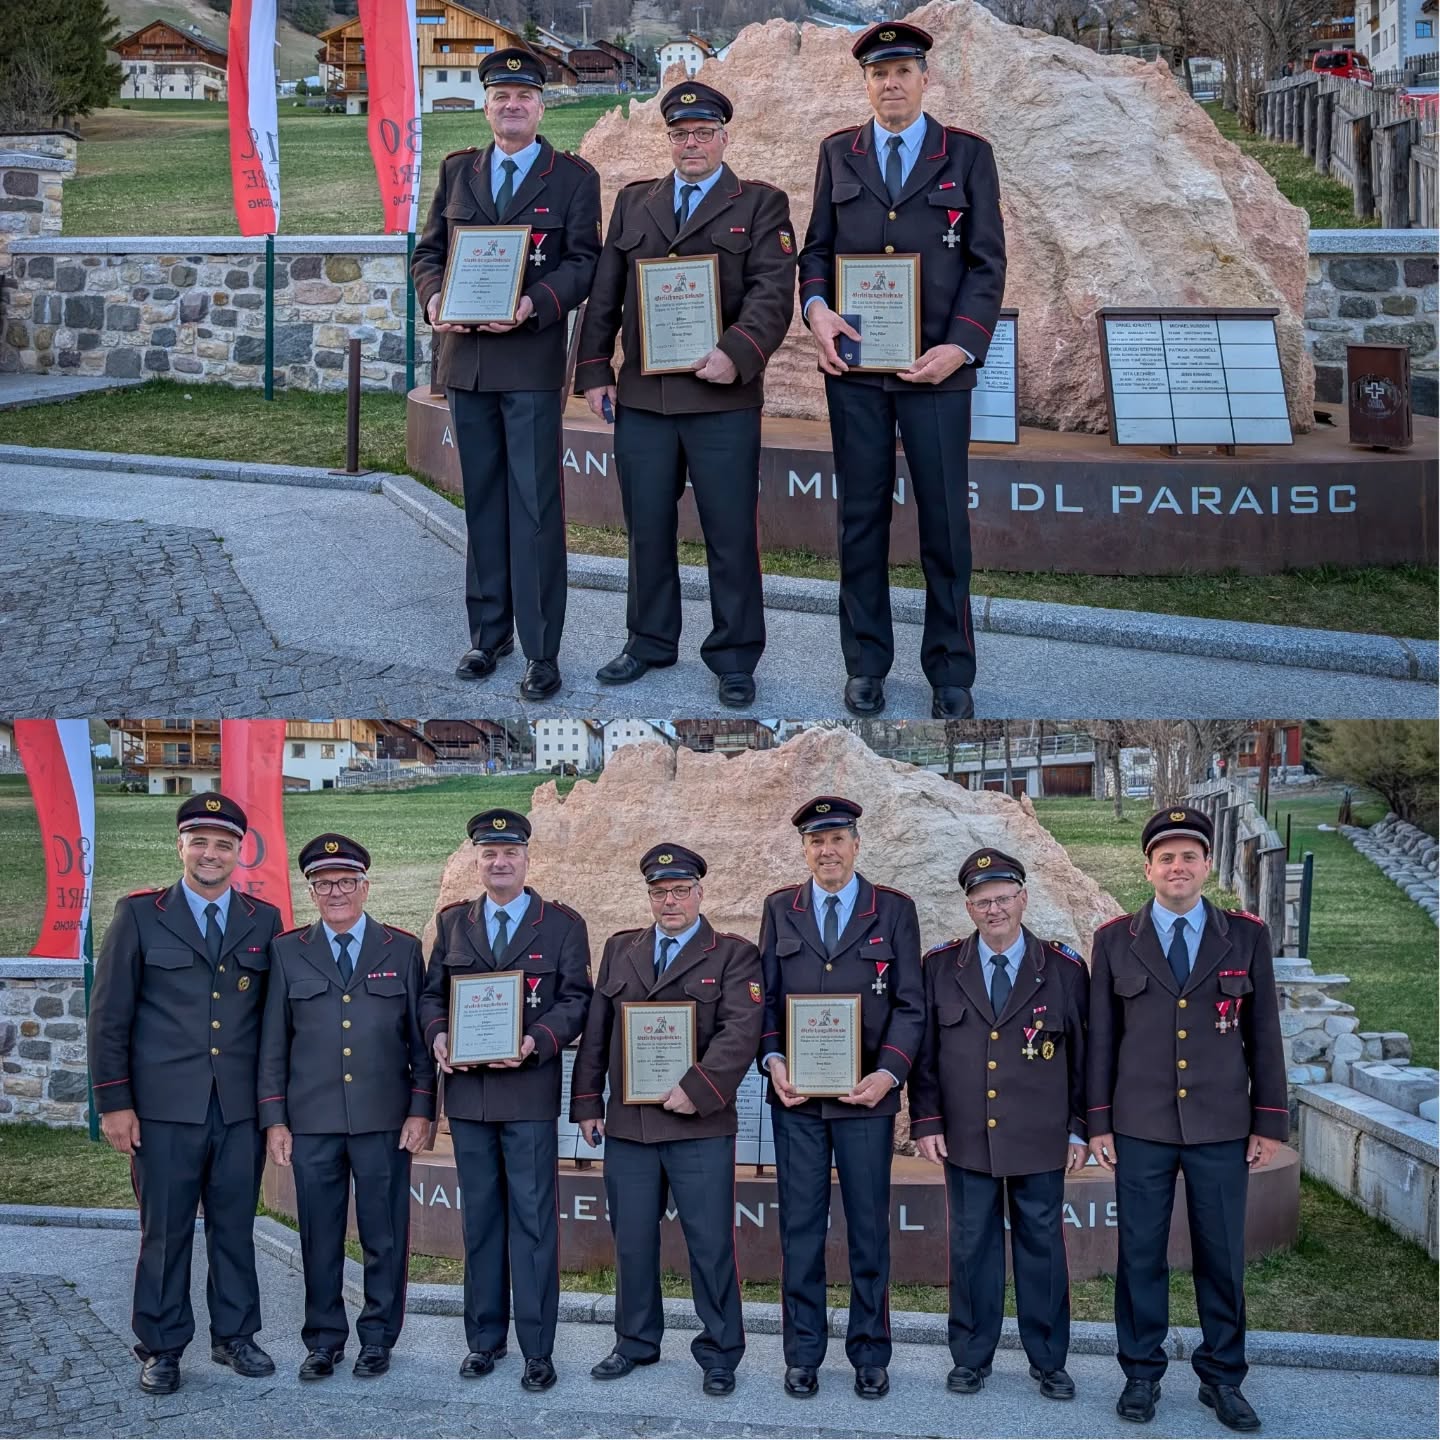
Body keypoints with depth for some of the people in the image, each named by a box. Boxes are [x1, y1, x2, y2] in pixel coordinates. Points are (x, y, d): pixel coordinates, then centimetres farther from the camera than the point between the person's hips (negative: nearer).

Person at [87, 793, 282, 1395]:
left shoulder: (264, 921, 8)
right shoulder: (139, 916, 1)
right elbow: (108, 1016, 0)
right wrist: (114, 1101, -4)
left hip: (242, 1107, 2)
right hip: (165, 1107, -2)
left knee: (236, 1226, 9)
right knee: (165, 1230, 3)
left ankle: (234, 1336, 22)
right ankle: (161, 1348, 13)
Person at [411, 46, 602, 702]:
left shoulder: (573, 176, 1)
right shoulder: (456, 171, 13)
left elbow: (583, 261, -5)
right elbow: (429, 250, 13)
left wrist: (533, 305, -21)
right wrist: (434, 298, -8)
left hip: (532, 359, -4)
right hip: (465, 356, 4)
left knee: (535, 505, -6)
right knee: (482, 501, 11)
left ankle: (541, 650, -3)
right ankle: (488, 633, 20)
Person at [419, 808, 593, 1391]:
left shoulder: (563, 924, 3)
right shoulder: (452, 922, 13)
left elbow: (575, 999, -3)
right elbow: (431, 993, 13)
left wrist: (537, 1040, -19)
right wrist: (438, 1035, -8)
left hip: (530, 1089, -3)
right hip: (467, 1091, 4)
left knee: (532, 1218, -4)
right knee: (480, 1217, 10)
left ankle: (537, 1349, 0)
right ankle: (484, 1338, 19)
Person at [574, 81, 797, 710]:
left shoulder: (760, 204, 4)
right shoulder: (634, 202, 16)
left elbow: (773, 292, -7)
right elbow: (604, 293, 14)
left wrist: (736, 355, -21)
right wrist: (594, 370, 6)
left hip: (722, 398, -3)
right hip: (641, 397, 4)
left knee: (730, 533, 0)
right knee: (647, 528, 9)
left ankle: (734, 657, 9)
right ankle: (650, 642, 22)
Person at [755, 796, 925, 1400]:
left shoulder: (894, 910, 3)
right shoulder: (780, 909, 10)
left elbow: (910, 1004, 1)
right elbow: (765, 996, 10)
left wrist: (889, 1072, -12)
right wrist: (772, 1060, -7)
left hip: (866, 1097, -1)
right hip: (796, 1097, 1)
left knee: (869, 1228, 4)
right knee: (800, 1227, 4)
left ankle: (870, 1355, 14)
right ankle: (802, 1354, 12)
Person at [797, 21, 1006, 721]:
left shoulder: (968, 155, 4)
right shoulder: (837, 153, 11)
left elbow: (987, 262, 1)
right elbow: (816, 246, 12)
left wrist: (962, 346, -12)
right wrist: (816, 308, -9)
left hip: (935, 367, -2)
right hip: (854, 363, 2)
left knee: (945, 523, 1)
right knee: (861, 518, 6)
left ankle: (951, 674, 11)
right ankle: (866, 663, 16)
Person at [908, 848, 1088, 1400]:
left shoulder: (1064, 969, -1)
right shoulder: (940, 967, 2)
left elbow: (1084, 1053, 3)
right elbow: (924, 1050, 5)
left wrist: (1079, 1129, 1)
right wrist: (926, 1122, 0)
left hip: (1040, 1143, -1)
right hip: (967, 1140, 1)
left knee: (1042, 1243, 6)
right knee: (972, 1245, 7)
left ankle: (1048, 1360, 16)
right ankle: (971, 1357, 17)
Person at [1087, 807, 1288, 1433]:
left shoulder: (1247, 936, 3)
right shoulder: (1115, 941, 3)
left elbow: (1264, 1033, 5)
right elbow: (1101, 1037, 5)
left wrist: (1270, 1121, 2)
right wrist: (1098, 1122, 2)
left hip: (1222, 1129, 0)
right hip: (1140, 1128, 0)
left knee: (1223, 1257, 5)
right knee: (1140, 1254, 4)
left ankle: (1222, 1377, 17)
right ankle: (1141, 1374, 16)